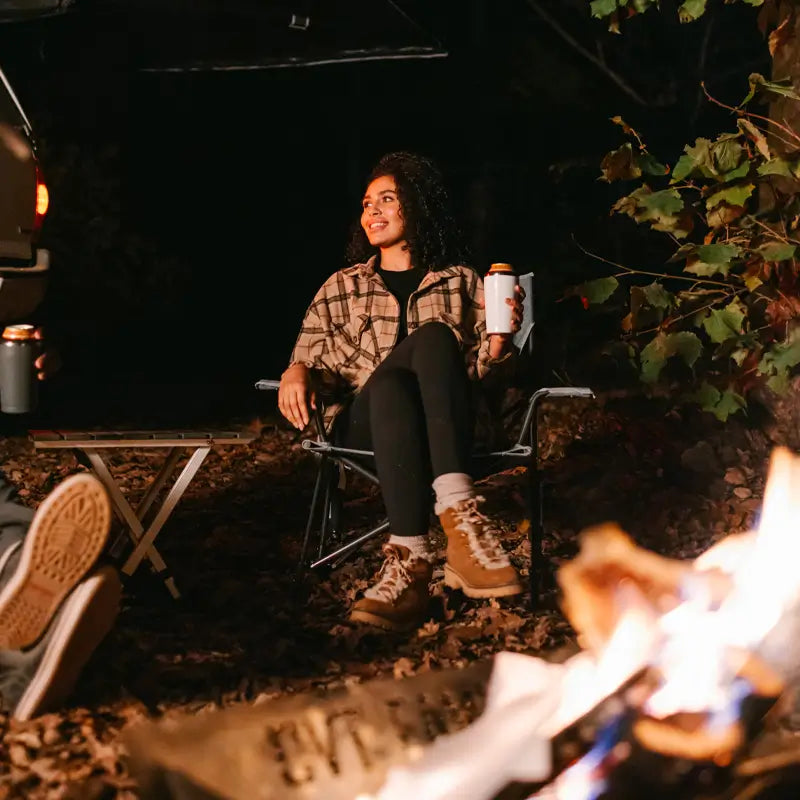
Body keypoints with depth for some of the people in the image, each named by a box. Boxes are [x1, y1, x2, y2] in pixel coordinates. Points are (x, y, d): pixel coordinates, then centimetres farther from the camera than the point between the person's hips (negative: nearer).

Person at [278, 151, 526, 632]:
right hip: (364, 424, 0)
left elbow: (483, 372, 14)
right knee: (389, 381, -37)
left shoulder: (461, 282, 21)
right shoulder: (341, 288, 23)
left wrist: (499, 340, -8)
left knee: (434, 338, -34)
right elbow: (315, 360, 17)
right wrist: (298, 371, -7)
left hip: (446, 428, 0)